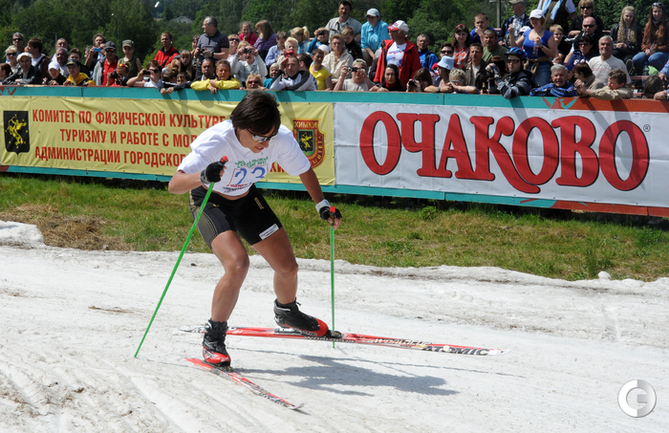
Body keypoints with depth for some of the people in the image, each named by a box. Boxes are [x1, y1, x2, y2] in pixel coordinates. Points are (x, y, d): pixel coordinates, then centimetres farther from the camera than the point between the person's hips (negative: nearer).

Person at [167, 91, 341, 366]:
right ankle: (213, 338, -10)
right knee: (237, 265, -27)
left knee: (287, 267, 6)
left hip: (246, 199, 5)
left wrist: (322, 205, -11)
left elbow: (305, 172, -2)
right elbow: (174, 184, -42)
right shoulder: (216, 141, -36)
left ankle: (286, 313, 41)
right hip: (209, 201, -5)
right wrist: (202, 177, -60)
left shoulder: (281, 139, -24)